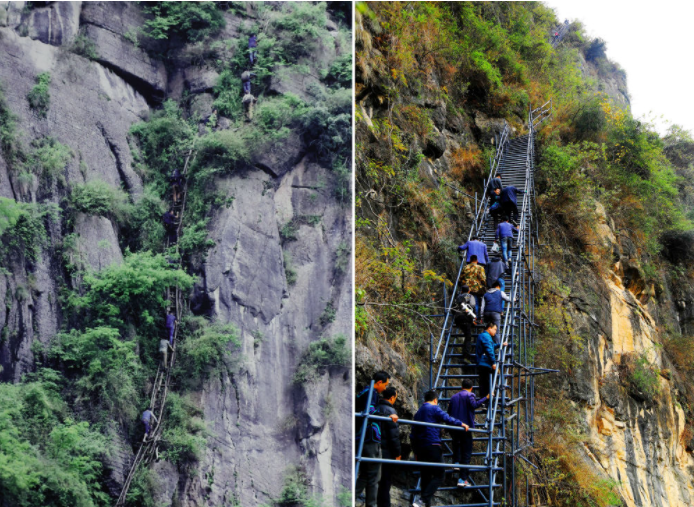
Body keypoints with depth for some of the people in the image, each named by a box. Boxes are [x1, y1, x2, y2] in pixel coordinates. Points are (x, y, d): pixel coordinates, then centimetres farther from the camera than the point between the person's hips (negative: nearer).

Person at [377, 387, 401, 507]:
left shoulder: (376, 408, 7)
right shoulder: (390, 411, -16)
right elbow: (394, 434, -16)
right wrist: (397, 452, -9)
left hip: (375, 449, 7)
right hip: (387, 451, -7)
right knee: (386, 480, 0)